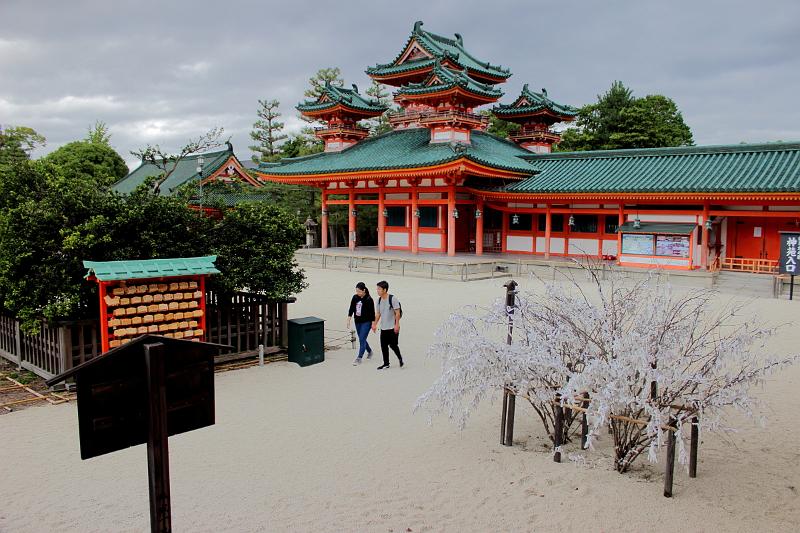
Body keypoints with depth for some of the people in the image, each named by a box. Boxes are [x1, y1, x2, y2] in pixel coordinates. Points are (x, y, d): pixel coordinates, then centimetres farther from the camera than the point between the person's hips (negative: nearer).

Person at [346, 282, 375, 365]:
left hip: (366, 322, -6)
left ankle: (359, 358, -3)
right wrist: (348, 320, 2)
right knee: (362, 339, 16)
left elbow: (372, 312, -10)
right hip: (357, 322, 6)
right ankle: (369, 351, 38)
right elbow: (351, 309, 7)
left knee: (362, 339, -8)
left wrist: (373, 324, -9)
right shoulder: (355, 297, 0)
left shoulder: (369, 299, -14)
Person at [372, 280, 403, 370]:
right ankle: (386, 364, 15)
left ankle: (400, 358, 24)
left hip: (393, 327, -6)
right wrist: (375, 324, 10)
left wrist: (397, 325, -17)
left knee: (393, 345, -2)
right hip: (383, 328, 6)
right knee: (383, 346, 4)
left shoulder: (393, 298, -13)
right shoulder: (379, 300, 7)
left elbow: (397, 312, -13)